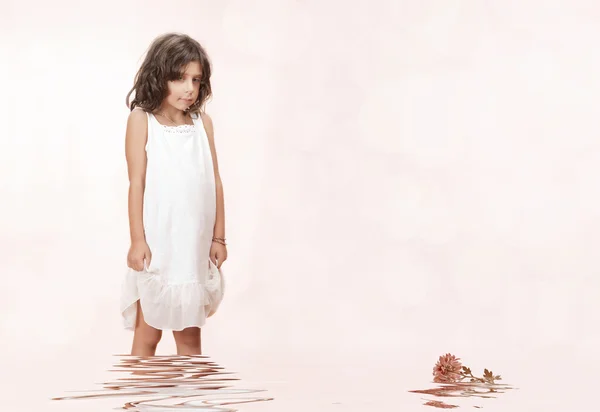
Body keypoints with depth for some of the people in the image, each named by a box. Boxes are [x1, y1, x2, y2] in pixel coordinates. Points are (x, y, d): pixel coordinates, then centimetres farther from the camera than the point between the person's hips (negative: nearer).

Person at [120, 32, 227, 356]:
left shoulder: (202, 121, 4)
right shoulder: (142, 120, -6)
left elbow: (214, 181, 7)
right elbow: (137, 183, -7)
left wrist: (218, 237, 7)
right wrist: (137, 240, -10)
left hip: (195, 243, 4)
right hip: (157, 242, -3)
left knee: (190, 335, 12)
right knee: (147, 334, 7)